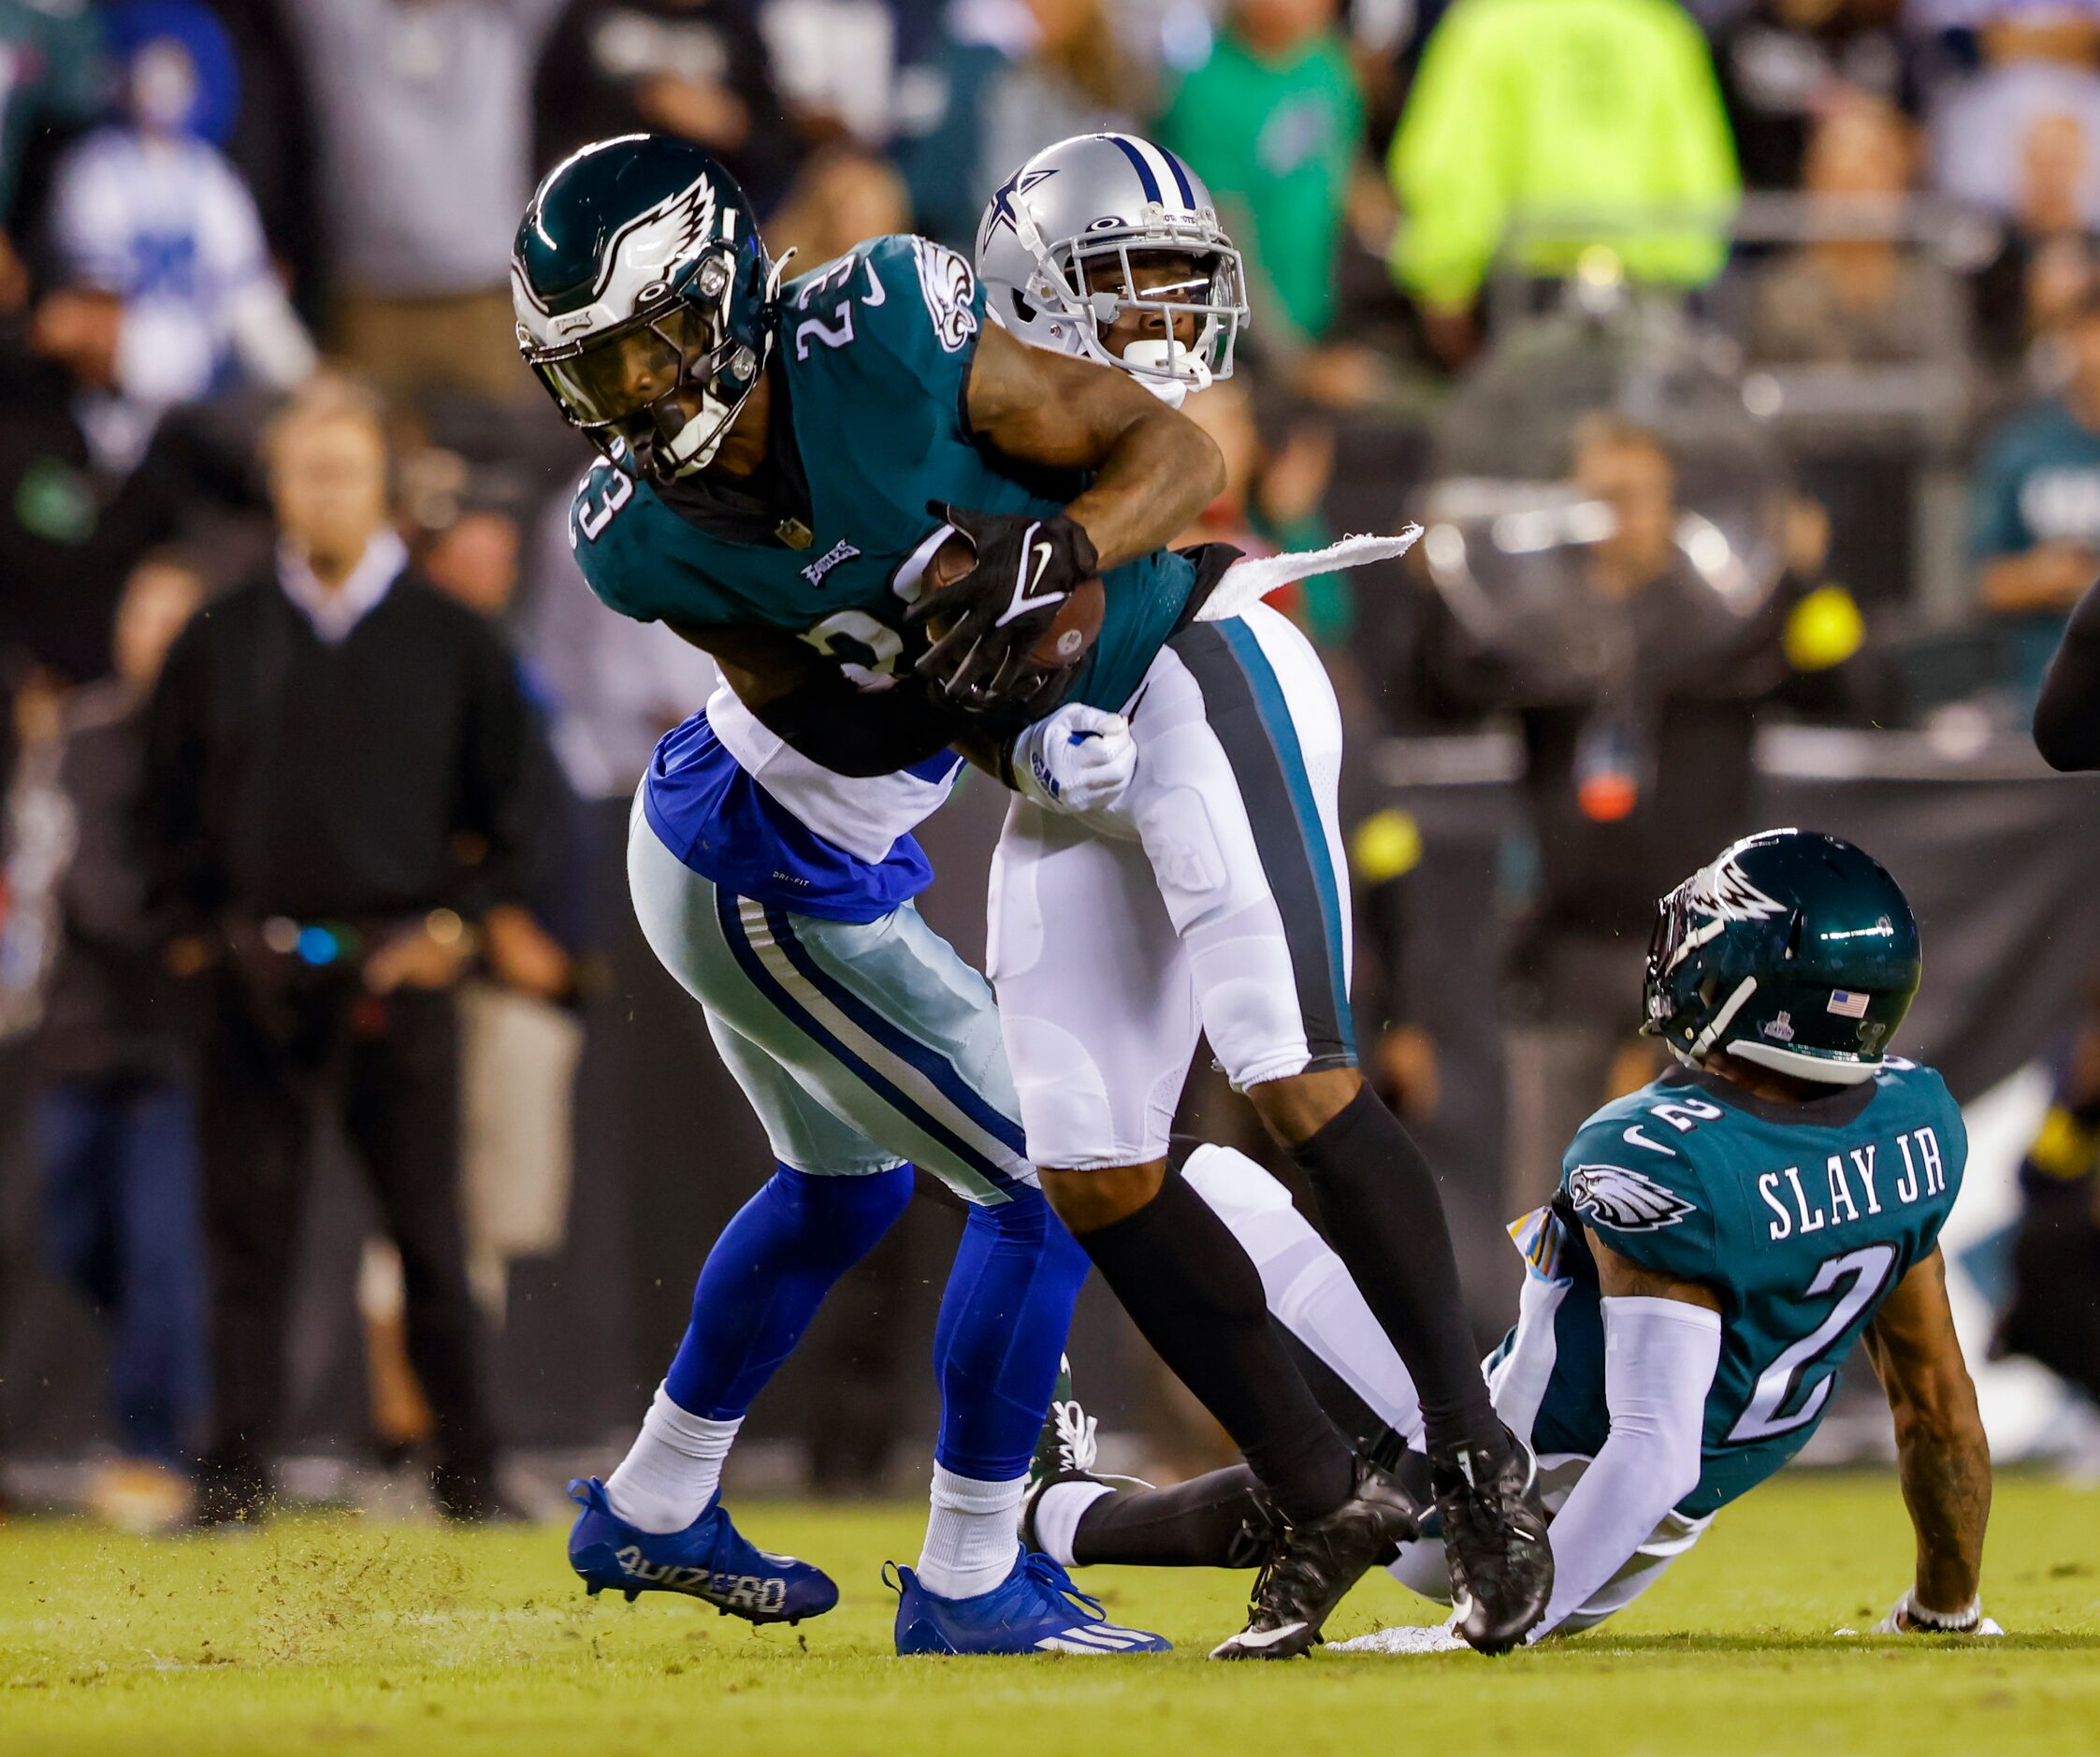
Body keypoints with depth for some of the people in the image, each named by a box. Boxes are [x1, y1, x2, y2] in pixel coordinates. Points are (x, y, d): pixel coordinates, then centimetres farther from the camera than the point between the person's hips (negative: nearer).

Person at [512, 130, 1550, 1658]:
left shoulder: (876, 335, -25)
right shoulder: (644, 537, -8)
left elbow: (1178, 453, -18)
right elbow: (830, 729, 2)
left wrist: (1062, 550, -37)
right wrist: (962, 688, -18)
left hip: (1191, 669, -7)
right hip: (1058, 768, 7)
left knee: (1297, 1081, -18)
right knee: (1092, 1172, 2)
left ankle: (1479, 1457, -7)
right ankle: (1329, 1504, 13)